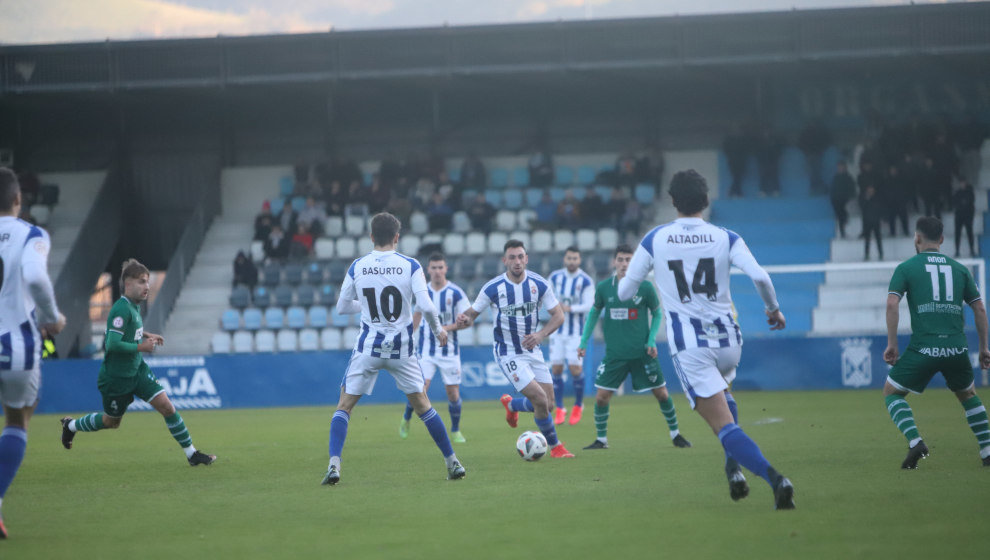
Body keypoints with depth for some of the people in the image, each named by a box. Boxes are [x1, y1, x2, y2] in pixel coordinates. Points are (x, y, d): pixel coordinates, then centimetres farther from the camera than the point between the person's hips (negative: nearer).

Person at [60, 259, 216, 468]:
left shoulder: (134, 306, 5)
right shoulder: (122, 309, -24)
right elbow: (112, 344, -30)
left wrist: (146, 335, 12)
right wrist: (141, 347, -22)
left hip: (137, 370, 8)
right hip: (116, 377, -8)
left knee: (166, 406, -6)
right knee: (112, 422, 13)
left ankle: (191, 454, -1)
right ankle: (71, 425, 40)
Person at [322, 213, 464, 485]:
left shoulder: (357, 267, -2)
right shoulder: (410, 266, -6)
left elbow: (342, 307, 6)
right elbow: (426, 306, -13)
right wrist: (438, 330, 6)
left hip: (368, 347, 0)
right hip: (402, 348, 0)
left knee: (344, 406, 6)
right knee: (422, 405, 15)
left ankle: (334, 465, -11)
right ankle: (453, 462, 17)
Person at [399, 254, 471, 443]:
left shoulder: (456, 293, -8)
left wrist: (447, 328, -20)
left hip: (449, 350, -1)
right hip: (426, 349, 1)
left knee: (453, 393, 1)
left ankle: (455, 431, 22)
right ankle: (406, 419, 17)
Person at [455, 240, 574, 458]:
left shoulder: (538, 284, -6)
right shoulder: (493, 288, -12)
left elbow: (558, 315, -2)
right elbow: (473, 313, -2)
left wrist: (540, 334, -19)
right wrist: (465, 320, -27)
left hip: (532, 349, 4)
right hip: (508, 354, -4)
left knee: (548, 405, 3)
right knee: (540, 400, -17)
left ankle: (511, 404, 35)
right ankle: (555, 446, 5)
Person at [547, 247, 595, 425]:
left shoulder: (585, 281, -8)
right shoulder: (555, 277, 4)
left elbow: (589, 306, -12)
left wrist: (570, 308, -25)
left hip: (576, 331, -3)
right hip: (557, 329, 3)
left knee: (576, 368, -9)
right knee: (556, 368, -2)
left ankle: (578, 405, 13)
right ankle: (560, 409, 8)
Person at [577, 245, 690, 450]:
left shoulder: (645, 287, -6)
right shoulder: (603, 288, -2)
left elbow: (657, 313, 6)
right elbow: (594, 313, 12)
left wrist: (651, 340, -7)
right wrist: (584, 342, 6)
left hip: (642, 353, -1)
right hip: (615, 354, 1)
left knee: (661, 394, 5)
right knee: (601, 397, -5)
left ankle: (675, 434, 24)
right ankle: (601, 439, 13)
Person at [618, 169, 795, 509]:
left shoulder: (654, 239, 0)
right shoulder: (725, 238, 0)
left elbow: (624, 292, 6)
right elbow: (760, 277, -13)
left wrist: (623, 284, 30)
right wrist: (773, 309, 6)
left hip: (689, 347, -3)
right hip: (727, 340, 3)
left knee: (724, 425, -7)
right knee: (722, 392, 36)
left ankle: (774, 478, -29)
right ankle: (734, 467, 21)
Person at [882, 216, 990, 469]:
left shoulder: (906, 268, 6)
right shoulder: (959, 269, 15)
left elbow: (892, 304, -7)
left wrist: (892, 344, -2)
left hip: (923, 348, -3)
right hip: (957, 348, 3)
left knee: (891, 393, 13)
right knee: (968, 395, 28)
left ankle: (915, 441, -10)